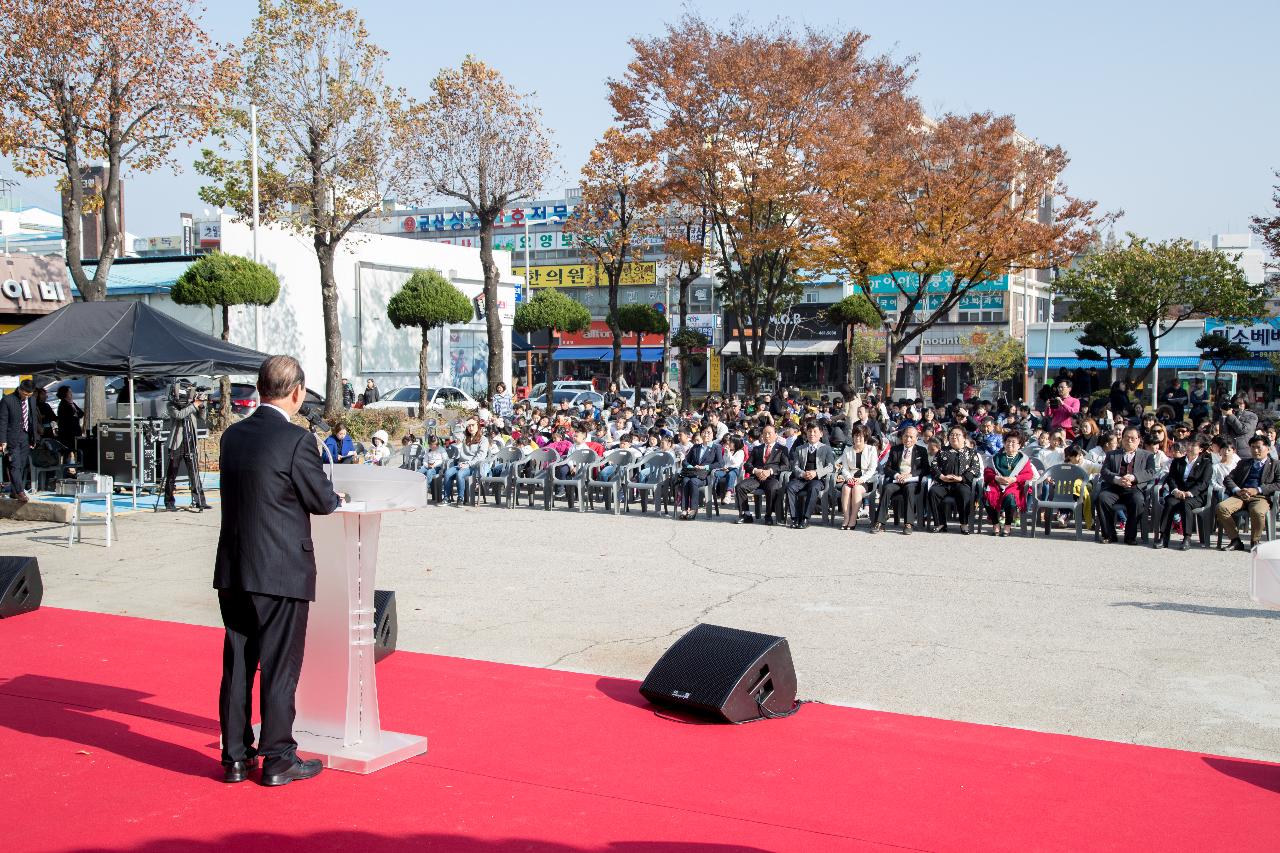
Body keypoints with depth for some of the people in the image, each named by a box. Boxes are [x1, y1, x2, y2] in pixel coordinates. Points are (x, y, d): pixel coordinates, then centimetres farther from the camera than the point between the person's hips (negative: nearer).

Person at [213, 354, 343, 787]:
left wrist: (327, 496, 18)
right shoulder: (296, 440, -15)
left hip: (233, 571, 6)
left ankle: (236, 756, 22)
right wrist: (337, 497, 14)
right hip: (281, 572, -6)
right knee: (280, 667, 4)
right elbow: (321, 500, -10)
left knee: (237, 665, 13)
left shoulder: (232, 436, 5)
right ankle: (278, 760, 12)